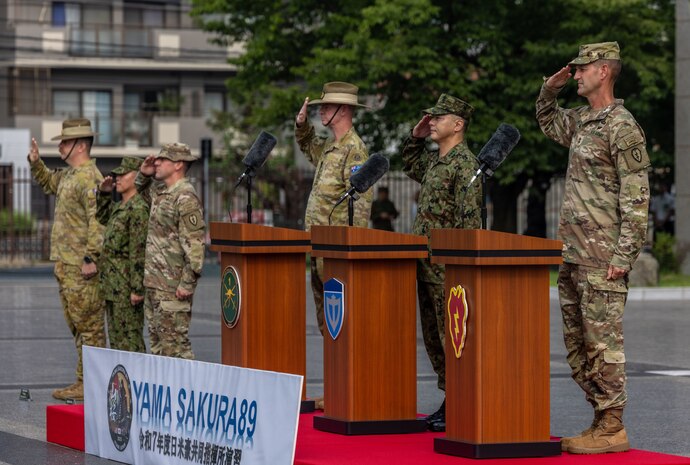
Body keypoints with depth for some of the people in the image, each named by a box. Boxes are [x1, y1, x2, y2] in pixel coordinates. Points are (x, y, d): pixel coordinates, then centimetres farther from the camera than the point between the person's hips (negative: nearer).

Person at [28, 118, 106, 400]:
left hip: (81, 267, -11)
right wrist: (35, 162, 20)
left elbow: (98, 221, -24)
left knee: (89, 325, -6)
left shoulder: (89, 178, -16)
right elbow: (48, 183, 37)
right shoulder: (69, 175, 15)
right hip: (66, 264, 11)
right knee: (77, 324, 13)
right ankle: (84, 382, 19)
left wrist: (91, 258, -26)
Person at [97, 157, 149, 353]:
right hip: (113, 286, 10)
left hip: (126, 288, -10)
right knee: (116, 337, 14)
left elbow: (139, 252, -20)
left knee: (130, 338, -7)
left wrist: (137, 289, -22)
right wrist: (104, 194, 19)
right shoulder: (119, 207, 14)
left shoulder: (138, 209, -16)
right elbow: (102, 219, 36)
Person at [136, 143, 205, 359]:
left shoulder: (185, 198, -16)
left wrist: (188, 283, -23)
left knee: (174, 341, -10)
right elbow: (141, 191, 38)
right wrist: (144, 173, 16)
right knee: (157, 340, 14)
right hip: (153, 283, 10)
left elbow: (195, 244, -20)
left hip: (172, 285, -10)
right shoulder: (160, 191, 14)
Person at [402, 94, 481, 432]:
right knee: (433, 339, 12)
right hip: (426, 265, 10)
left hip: (447, 267, -10)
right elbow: (410, 167, 38)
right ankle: (450, 402, 19)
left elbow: (470, 218, -18)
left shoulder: (465, 163, -13)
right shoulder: (434, 160, 15)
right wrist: (416, 137, 20)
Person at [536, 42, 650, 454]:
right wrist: (550, 91, 17)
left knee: (603, 341, -7)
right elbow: (548, 122, 38)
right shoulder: (581, 121, 15)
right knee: (577, 342, 11)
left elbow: (636, 199, -16)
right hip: (573, 254, 9)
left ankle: (613, 429, -4)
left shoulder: (623, 127, -12)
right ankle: (602, 419, 17)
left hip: (603, 258, -9)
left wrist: (623, 257, -20)